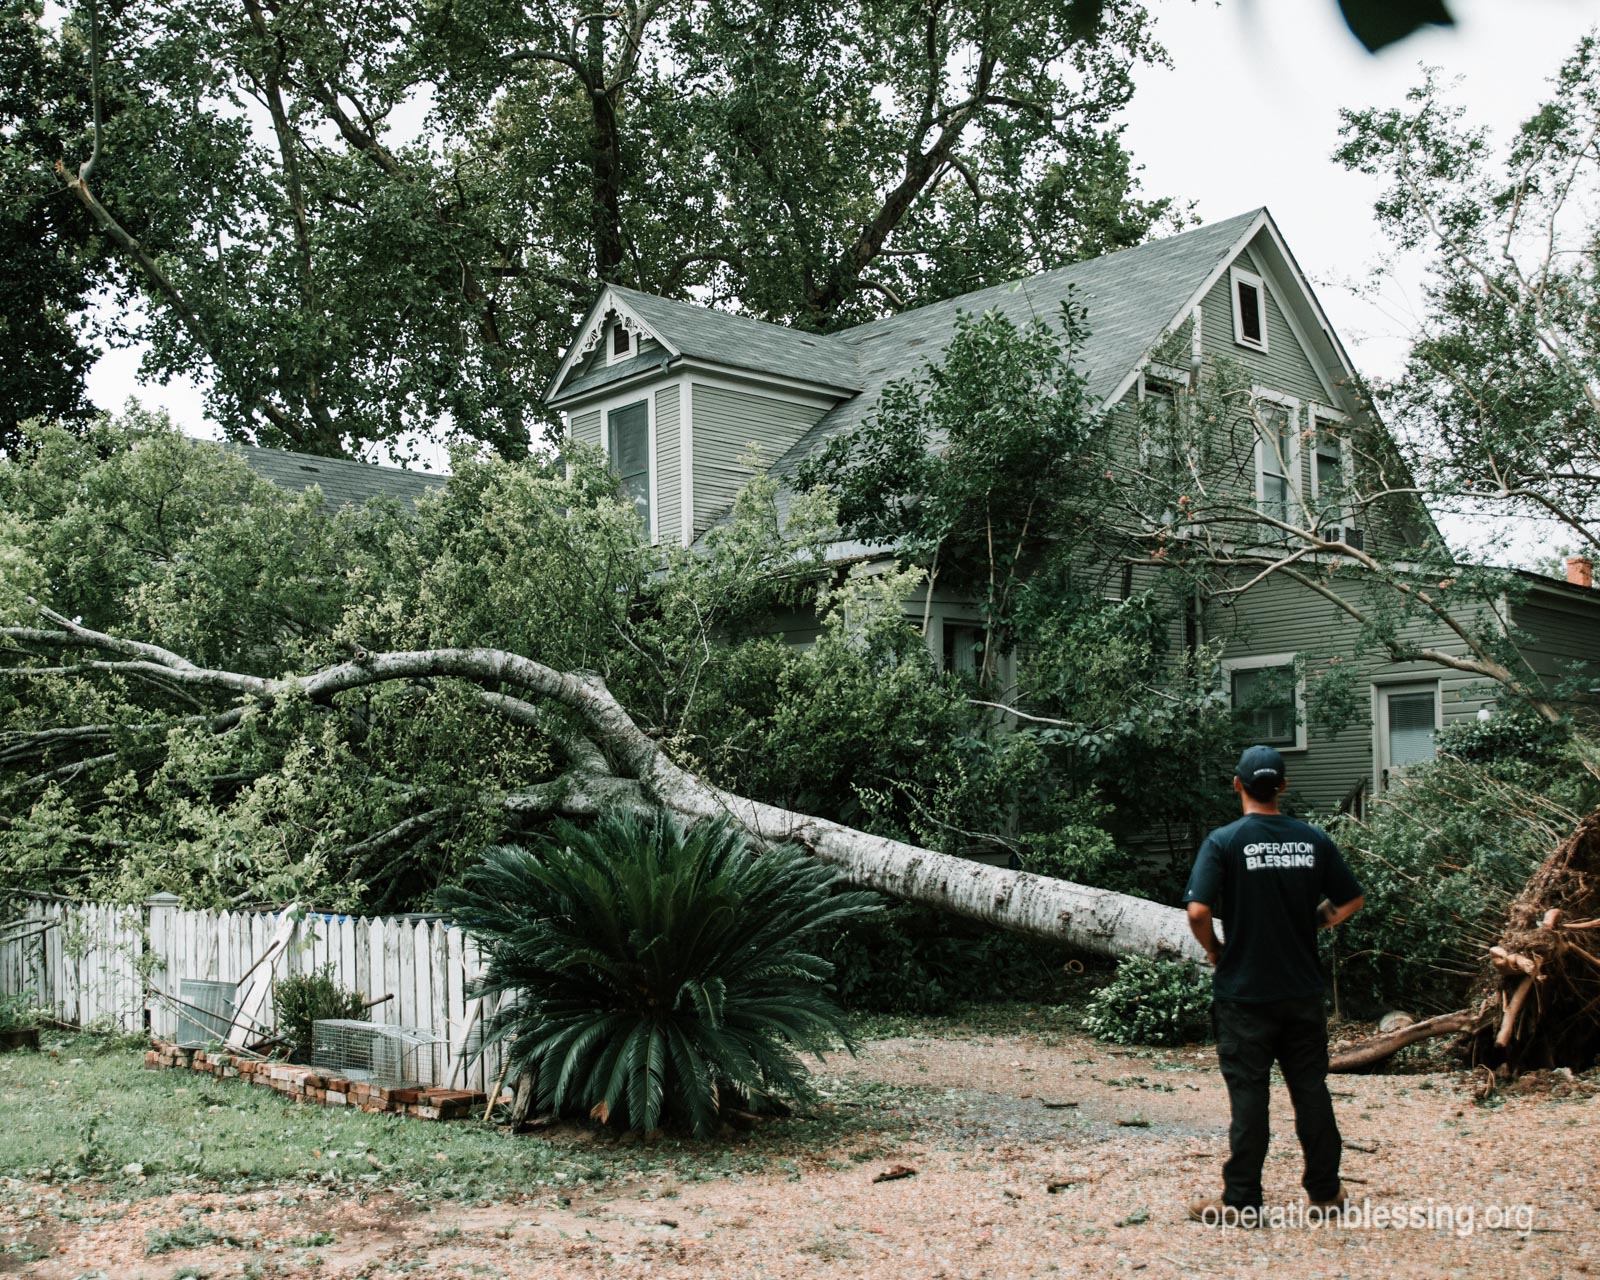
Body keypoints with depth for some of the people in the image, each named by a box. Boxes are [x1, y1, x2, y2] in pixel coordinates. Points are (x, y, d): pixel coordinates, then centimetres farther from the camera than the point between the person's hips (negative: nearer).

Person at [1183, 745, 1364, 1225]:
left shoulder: (1224, 841, -11)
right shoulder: (1313, 839, 1)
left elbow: (1198, 911, -19)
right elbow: (1351, 901, 8)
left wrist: (1214, 950, -1)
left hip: (1244, 991, -3)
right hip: (1302, 988, 3)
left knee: (1248, 1094, 2)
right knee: (1311, 1089, 13)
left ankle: (1241, 1200, 8)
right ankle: (1326, 1191, 22)